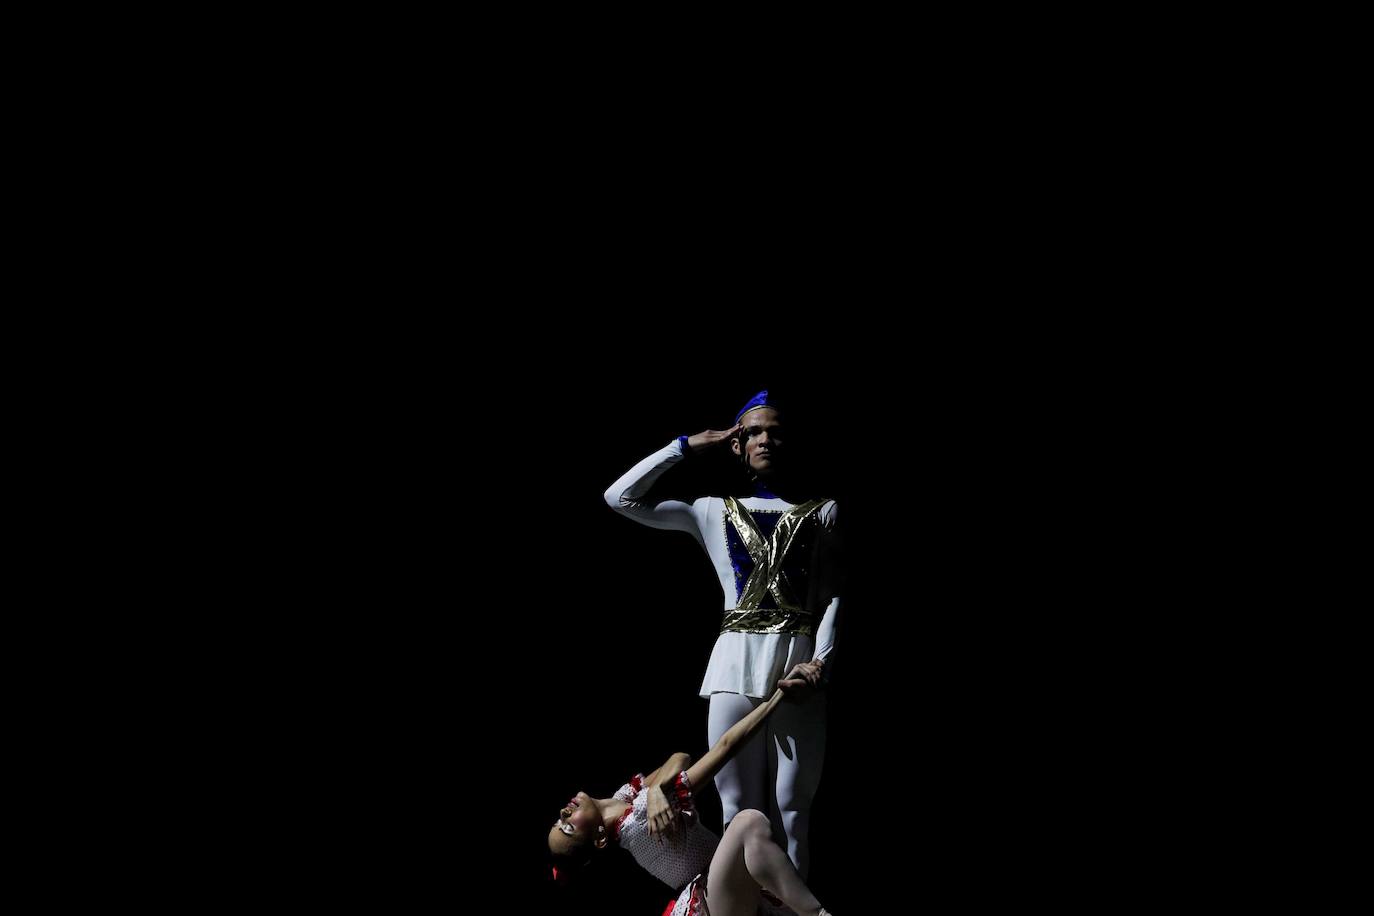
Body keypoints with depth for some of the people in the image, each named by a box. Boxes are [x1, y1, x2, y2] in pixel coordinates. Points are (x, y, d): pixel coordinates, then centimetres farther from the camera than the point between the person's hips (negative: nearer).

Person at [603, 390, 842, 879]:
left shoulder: (823, 512, 13)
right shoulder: (713, 511, 16)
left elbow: (833, 597, 6)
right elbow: (620, 497, 10)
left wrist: (820, 663, -9)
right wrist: (685, 448, 13)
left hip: (798, 663, -1)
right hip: (735, 663, 1)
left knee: (790, 809, -3)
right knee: (739, 809, 0)